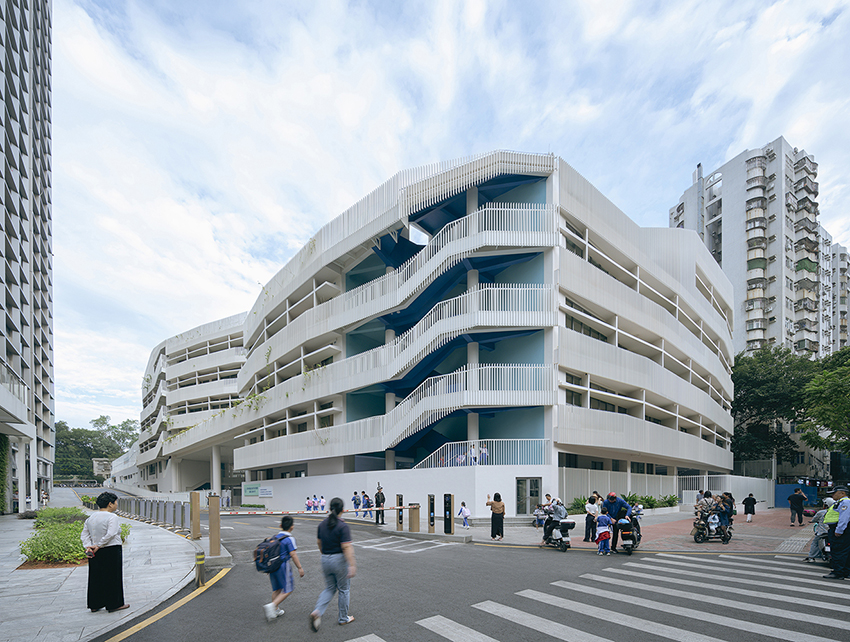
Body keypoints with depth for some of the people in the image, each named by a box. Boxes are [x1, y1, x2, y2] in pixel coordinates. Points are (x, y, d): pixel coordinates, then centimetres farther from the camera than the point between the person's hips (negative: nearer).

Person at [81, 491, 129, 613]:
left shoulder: (91, 518, 11)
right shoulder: (112, 517, -14)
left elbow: (84, 535, 8)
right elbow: (110, 534, -24)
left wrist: (88, 547, -1)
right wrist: (98, 546, -13)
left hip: (96, 553, 7)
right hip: (111, 552, -7)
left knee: (95, 578, 15)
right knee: (112, 578, 3)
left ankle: (95, 605, 21)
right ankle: (113, 604, 10)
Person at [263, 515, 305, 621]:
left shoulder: (275, 537, 8)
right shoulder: (289, 539, -13)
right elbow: (293, 554, -16)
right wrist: (300, 568, -10)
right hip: (283, 566, -7)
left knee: (276, 589, 19)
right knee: (287, 589, 3)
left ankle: (276, 610, 26)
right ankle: (271, 605, -11)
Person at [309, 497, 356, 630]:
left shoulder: (323, 523, 2)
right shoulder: (343, 526, -19)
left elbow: (318, 542, 13)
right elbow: (346, 547, -23)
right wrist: (352, 565, -22)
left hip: (325, 560, 6)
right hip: (339, 560, -6)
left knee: (330, 588, 19)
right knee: (344, 589, 13)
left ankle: (317, 612, -1)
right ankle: (343, 618, 25)